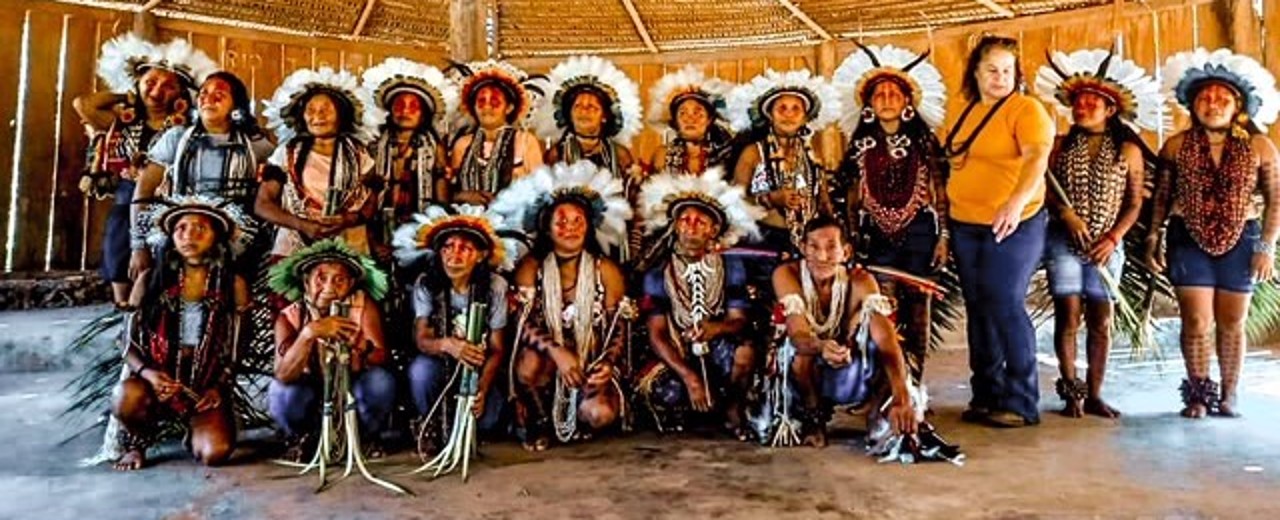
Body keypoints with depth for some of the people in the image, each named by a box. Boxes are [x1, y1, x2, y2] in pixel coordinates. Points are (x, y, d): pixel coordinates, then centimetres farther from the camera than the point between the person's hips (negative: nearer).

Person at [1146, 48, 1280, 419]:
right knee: (1196, 323, -2)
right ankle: (1198, 395, 12)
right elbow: (1161, 196, 4)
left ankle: (1228, 397, 20)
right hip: (1189, 241, 0)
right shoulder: (1177, 146, 0)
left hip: (1240, 241, 1)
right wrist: (1154, 238, -1)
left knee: (1232, 324, 8)